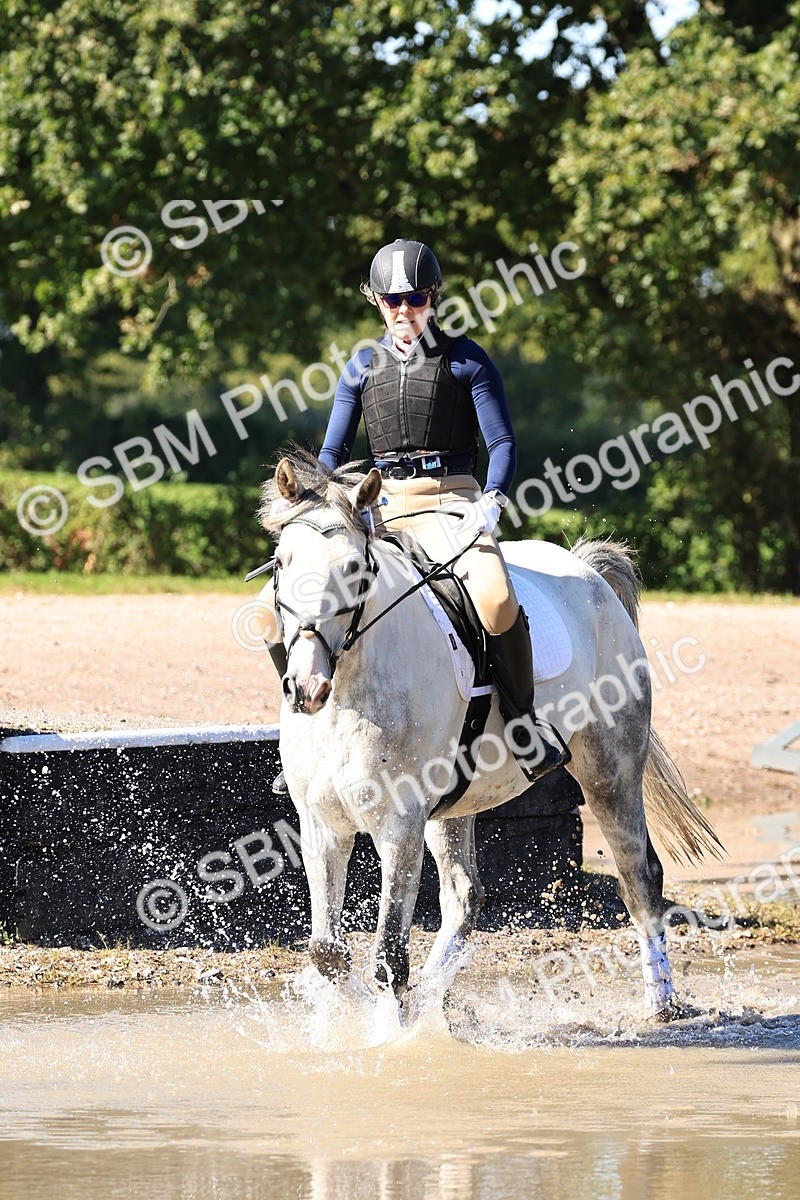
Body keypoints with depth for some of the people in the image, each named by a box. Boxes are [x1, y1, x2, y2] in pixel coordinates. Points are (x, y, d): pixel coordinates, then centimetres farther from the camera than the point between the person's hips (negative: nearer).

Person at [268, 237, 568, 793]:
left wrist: (491, 502, -19)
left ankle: (523, 731, -17)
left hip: (450, 500, -4)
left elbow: (503, 443, -2)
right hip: (378, 505, 4)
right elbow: (332, 453, 15)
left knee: (495, 600, -34)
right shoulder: (363, 366, 13)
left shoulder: (466, 360, 2)